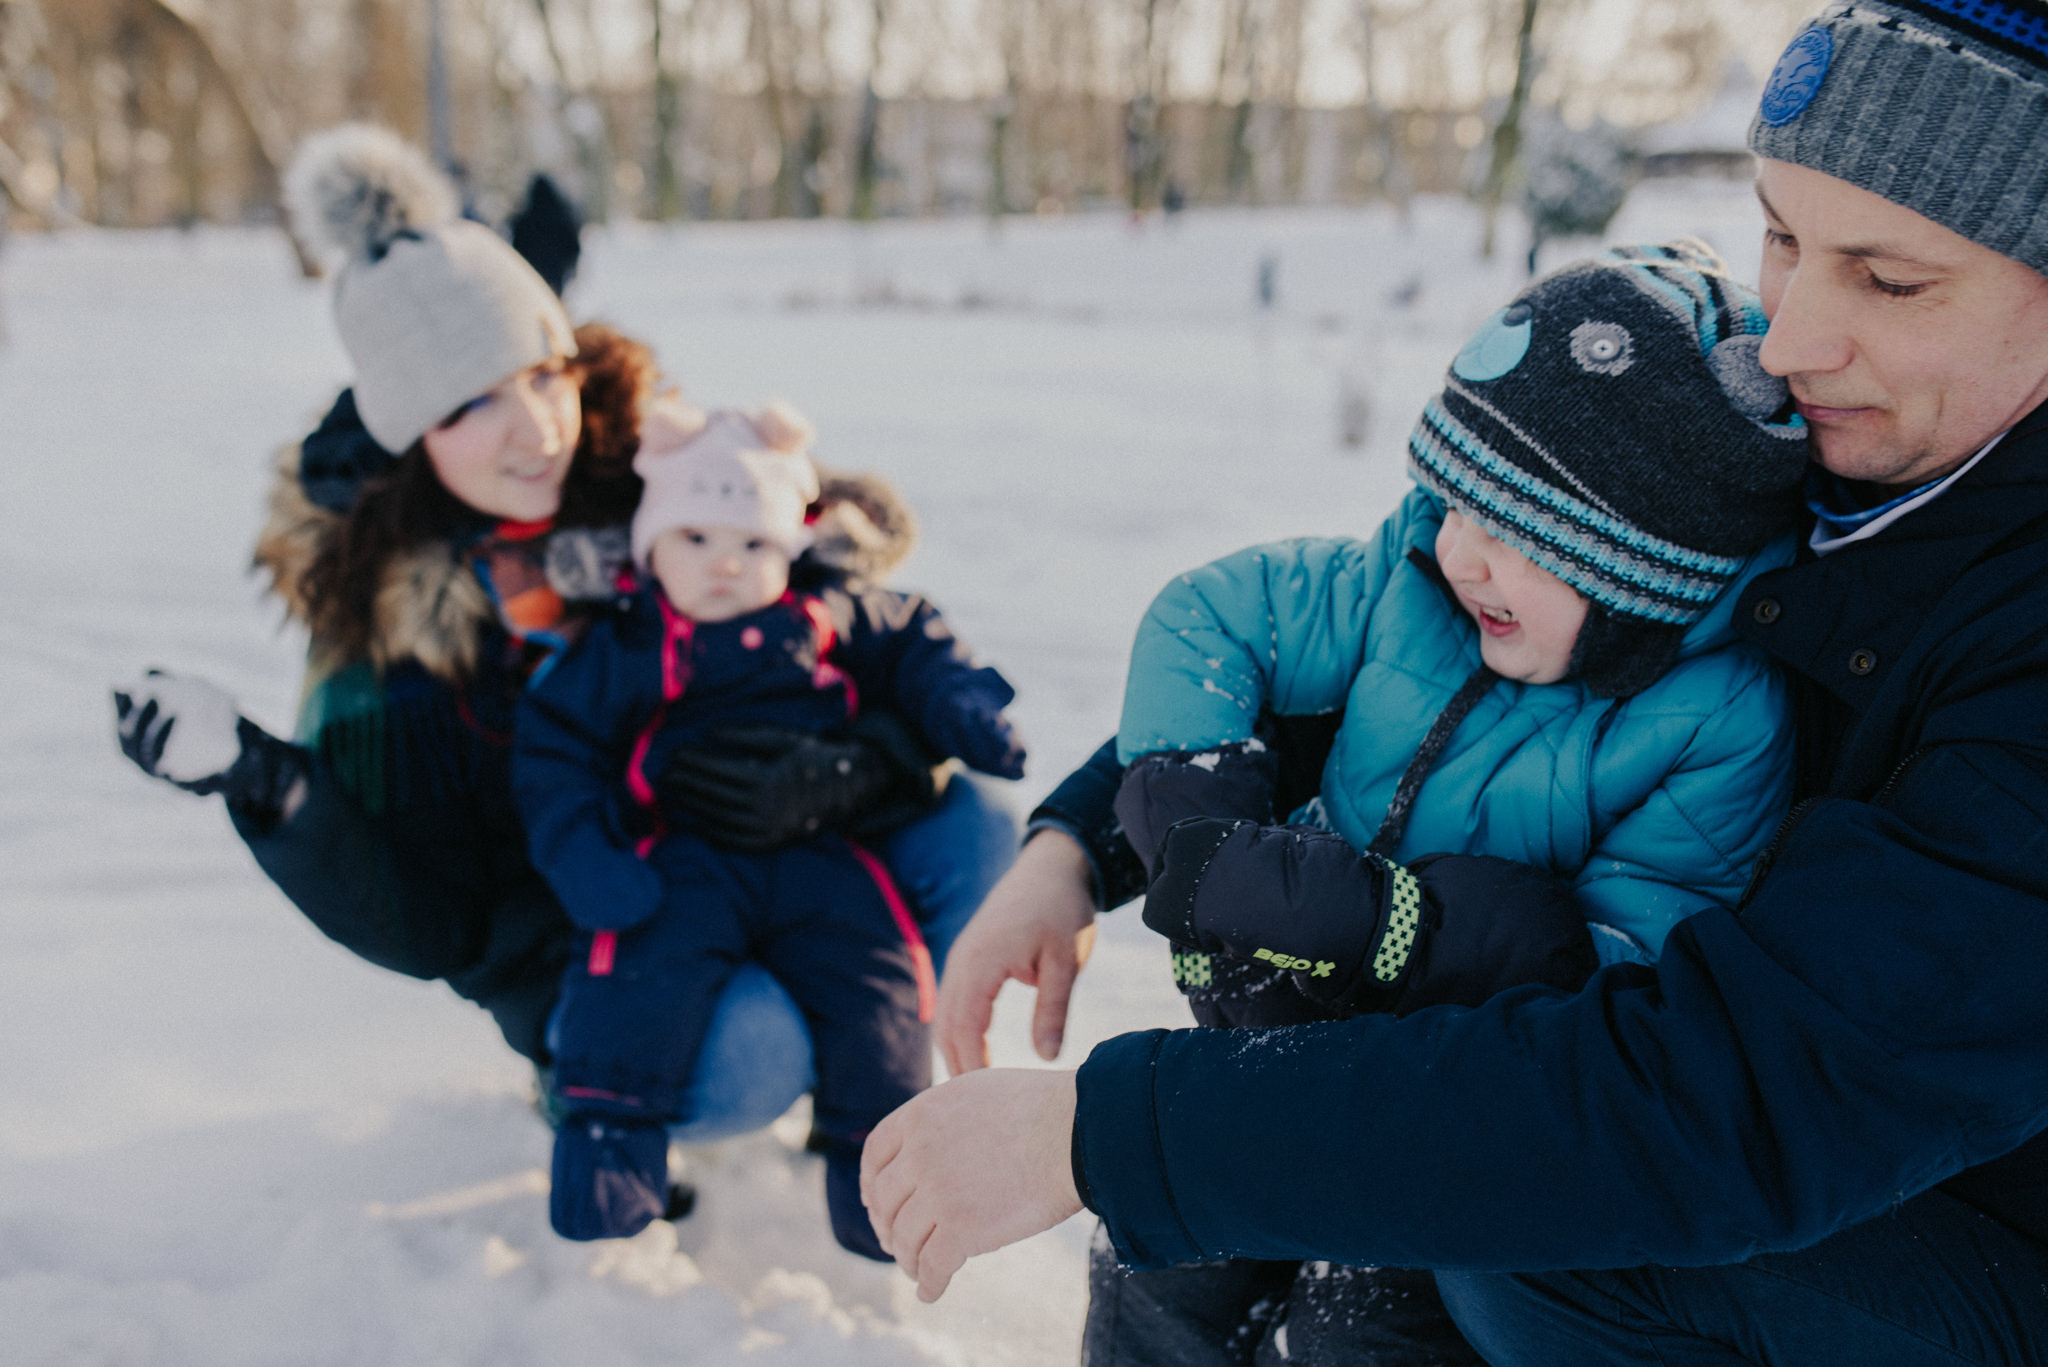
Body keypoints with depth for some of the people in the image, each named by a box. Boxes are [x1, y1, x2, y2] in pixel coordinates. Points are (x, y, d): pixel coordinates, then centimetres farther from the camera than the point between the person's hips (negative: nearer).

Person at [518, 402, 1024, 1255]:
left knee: (877, 971, -15)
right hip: (684, 857, -2)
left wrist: (969, 714, 3)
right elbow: (552, 748, 3)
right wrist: (583, 857, -11)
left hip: (820, 855, 2)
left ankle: (873, 1150, 0)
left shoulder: (835, 622, 13)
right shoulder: (622, 649, 6)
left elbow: (915, 652, 23)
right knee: (642, 958, -30)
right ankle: (609, 1125, -17)